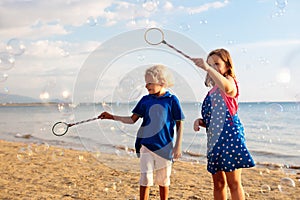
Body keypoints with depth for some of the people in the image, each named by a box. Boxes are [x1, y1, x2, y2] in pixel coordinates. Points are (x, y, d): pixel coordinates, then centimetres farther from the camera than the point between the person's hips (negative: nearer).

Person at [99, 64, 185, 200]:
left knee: (163, 181, 11)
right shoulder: (145, 100, 4)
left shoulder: (171, 100, -5)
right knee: (145, 179, -1)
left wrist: (178, 146, -6)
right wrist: (112, 117, -4)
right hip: (146, 145, 2)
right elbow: (132, 119, 7)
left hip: (165, 147, -2)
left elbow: (179, 125, -2)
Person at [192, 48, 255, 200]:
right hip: (214, 139, 8)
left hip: (229, 136, -8)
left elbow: (227, 87, -33)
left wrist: (207, 68, -37)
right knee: (218, 183, 12)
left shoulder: (230, 82, -4)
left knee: (233, 183, -5)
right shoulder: (212, 91, 20)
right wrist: (200, 121, 4)